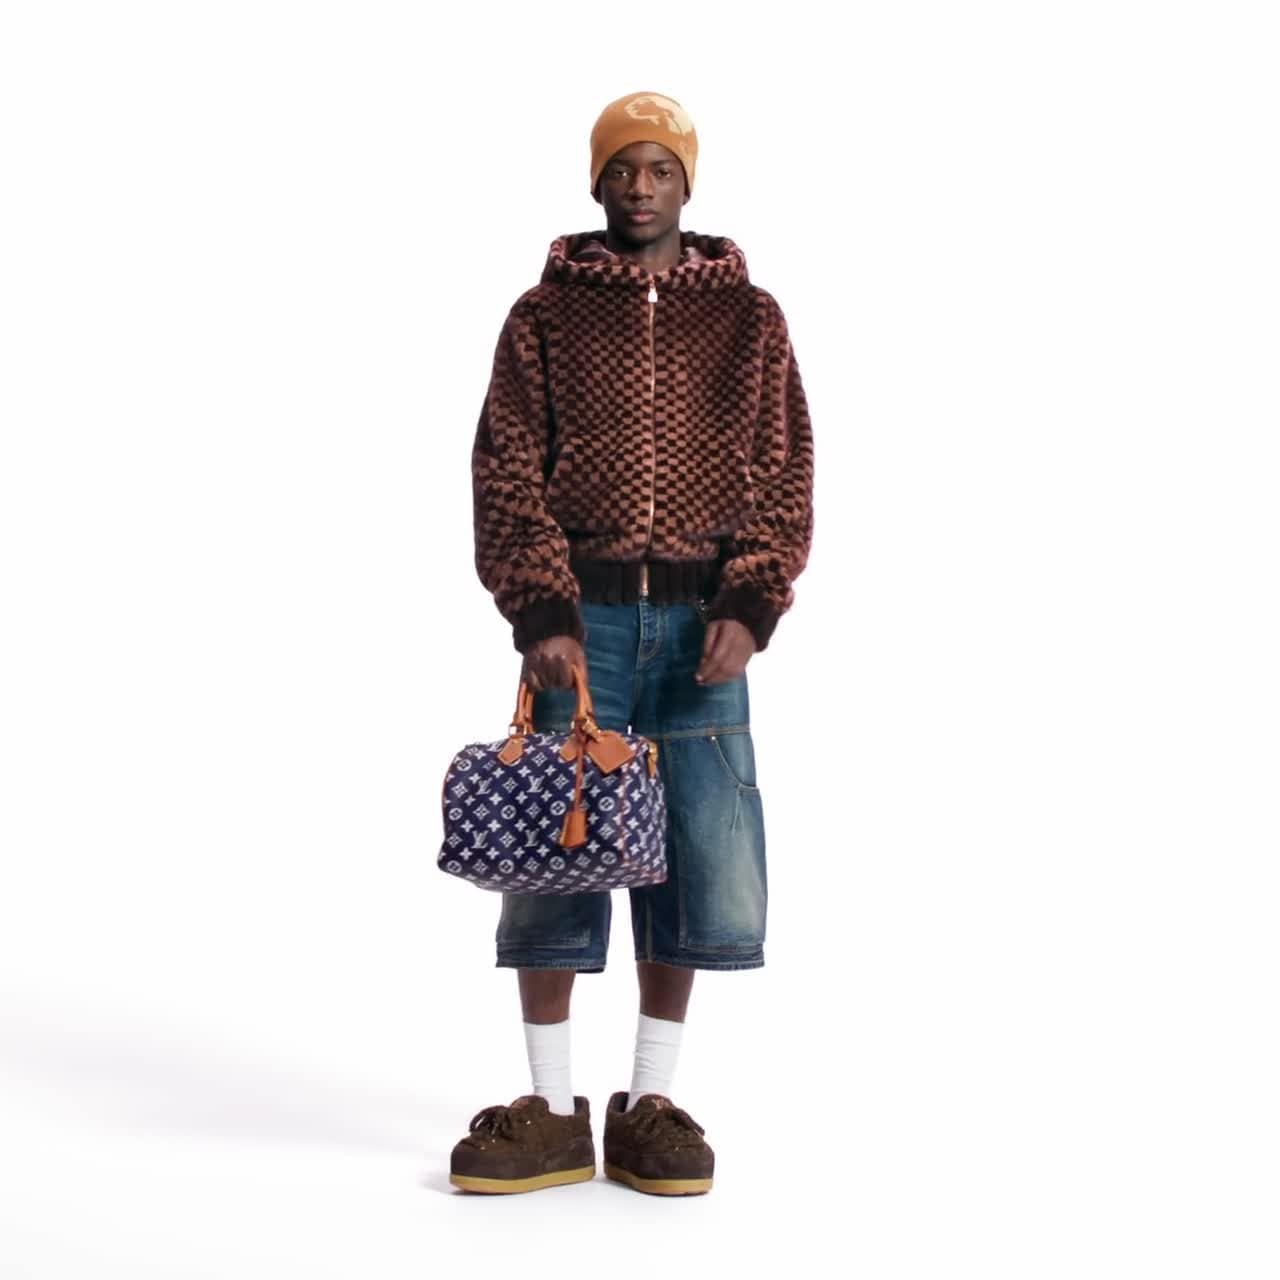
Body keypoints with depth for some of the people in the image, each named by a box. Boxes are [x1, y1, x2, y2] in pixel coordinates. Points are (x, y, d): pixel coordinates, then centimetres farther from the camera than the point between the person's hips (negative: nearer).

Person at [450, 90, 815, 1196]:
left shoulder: (749, 317, 11)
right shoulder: (546, 313, 8)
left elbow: (785, 470, 5)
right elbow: (506, 470, 1)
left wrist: (751, 608, -8)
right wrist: (541, 613, -11)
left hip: (702, 618, 1)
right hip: (578, 616, -1)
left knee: (699, 857, 0)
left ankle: (651, 1105, 13)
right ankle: (554, 1114, 9)